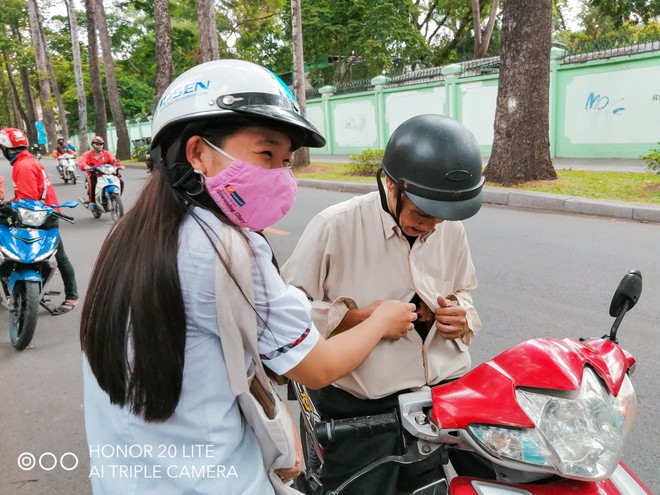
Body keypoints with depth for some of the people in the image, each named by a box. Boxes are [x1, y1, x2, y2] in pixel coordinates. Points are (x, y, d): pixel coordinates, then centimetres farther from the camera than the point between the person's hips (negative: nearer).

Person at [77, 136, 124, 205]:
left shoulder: (107, 153, 12)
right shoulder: (87, 154, 6)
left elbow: (113, 160, -4)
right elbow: (81, 162, -11)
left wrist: (119, 165, -28)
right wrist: (85, 166, -37)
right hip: (93, 175, -3)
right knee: (93, 184, -37)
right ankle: (92, 201, -21)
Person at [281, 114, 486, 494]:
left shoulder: (452, 229, 5)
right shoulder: (335, 226, -12)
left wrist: (461, 317, -2)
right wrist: (360, 318, -21)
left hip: (450, 391, 5)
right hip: (364, 407, -4)